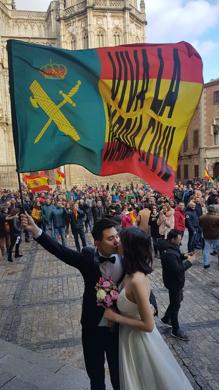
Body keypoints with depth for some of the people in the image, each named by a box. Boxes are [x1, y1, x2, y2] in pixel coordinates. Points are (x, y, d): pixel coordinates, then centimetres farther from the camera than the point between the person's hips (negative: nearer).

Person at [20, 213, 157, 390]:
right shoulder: (88, 257, -14)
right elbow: (61, 251, -16)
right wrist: (36, 230, -25)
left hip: (119, 328, -1)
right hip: (93, 328, 1)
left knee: (118, 372, 24)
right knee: (95, 372, 27)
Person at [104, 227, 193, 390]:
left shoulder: (137, 281, -33)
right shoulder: (133, 273, -8)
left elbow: (148, 325, -27)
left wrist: (115, 317, -22)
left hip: (137, 338, -7)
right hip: (130, 335, 7)